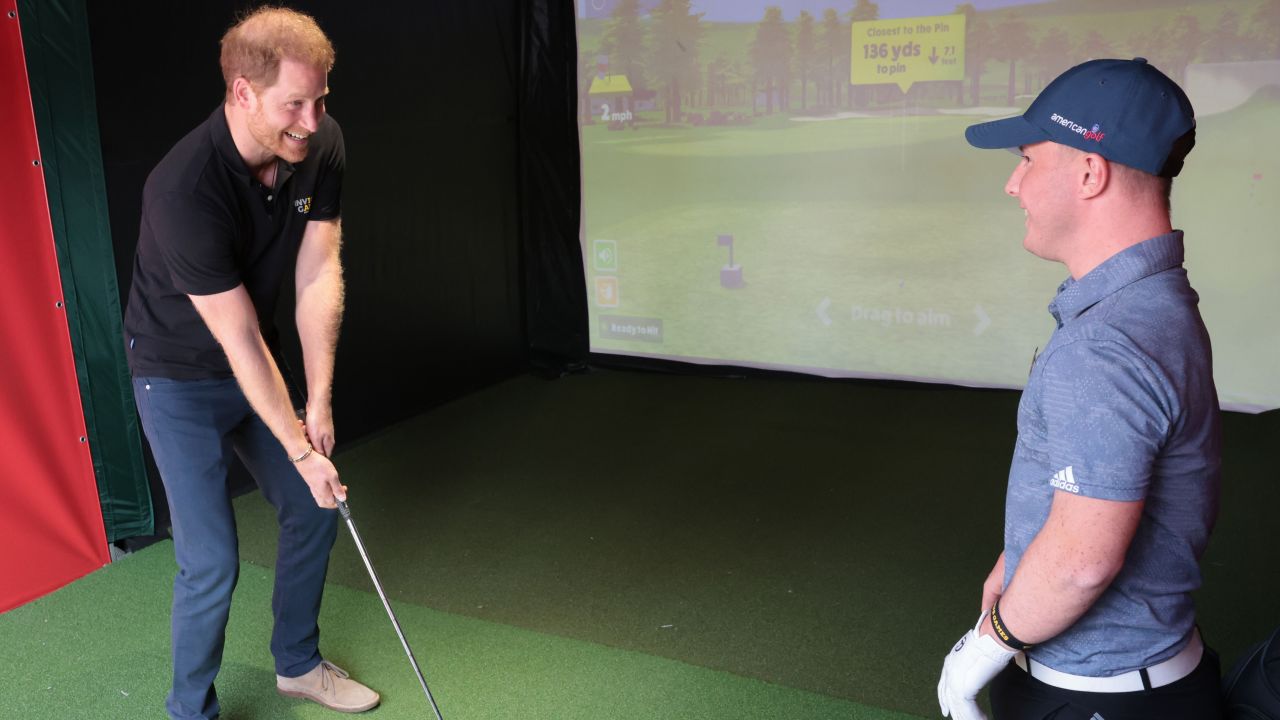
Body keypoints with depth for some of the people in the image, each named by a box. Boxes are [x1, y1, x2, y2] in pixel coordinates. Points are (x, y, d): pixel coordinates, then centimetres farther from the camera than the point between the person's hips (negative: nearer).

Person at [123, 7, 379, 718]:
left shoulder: (320, 144, -14)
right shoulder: (183, 189, -32)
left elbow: (318, 274, -12)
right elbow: (241, 338, -27)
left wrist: (319, 402, -15)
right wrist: (300, 451, -21)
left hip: (259, 368, 7)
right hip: (180, 379, -7)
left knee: (313, 511, 13)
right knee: (211, 563, -6)